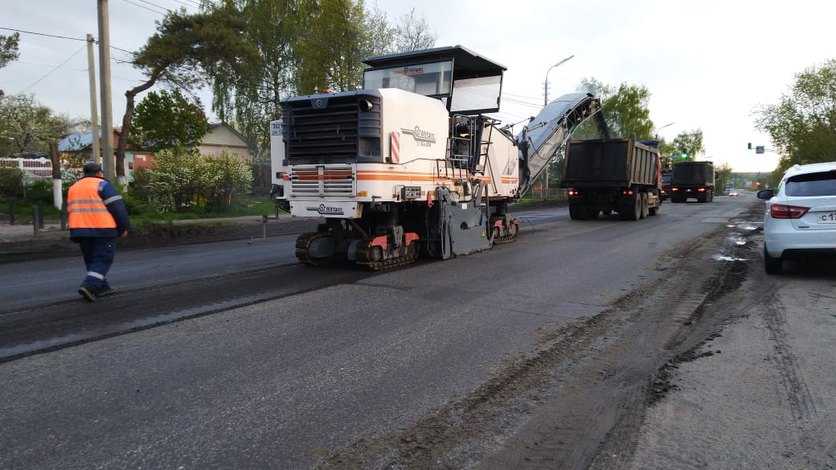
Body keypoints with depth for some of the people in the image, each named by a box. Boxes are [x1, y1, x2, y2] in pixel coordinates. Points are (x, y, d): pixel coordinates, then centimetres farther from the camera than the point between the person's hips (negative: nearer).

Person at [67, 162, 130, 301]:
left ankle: (101, 287, 19)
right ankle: (89, 286, -18)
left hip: (80, 230, 7)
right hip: (102, 229, -7)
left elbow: (71, 211, 22)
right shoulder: (102, 185, -3)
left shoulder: (73, 188, 18)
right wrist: (124, 227, -4)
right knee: (102, 260, -3)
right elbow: (117, 207, -9)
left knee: (91, 260, 17)